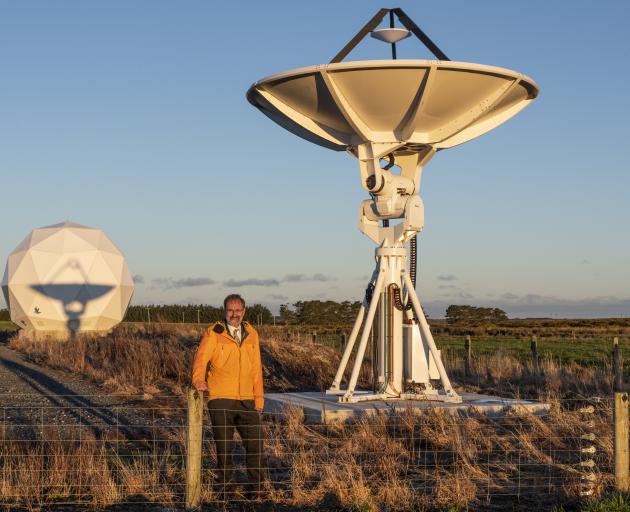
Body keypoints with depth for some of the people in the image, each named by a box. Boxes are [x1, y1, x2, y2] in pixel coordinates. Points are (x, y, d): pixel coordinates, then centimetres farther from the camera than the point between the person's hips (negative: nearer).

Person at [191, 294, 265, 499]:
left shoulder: (251, 334, 12)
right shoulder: (214, 333, -1)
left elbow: (256, 368, 13)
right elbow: (201, 357, -14)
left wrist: (259, 397, 9)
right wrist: (199, 379, -32)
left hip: (246, 400, 3)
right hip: (220, 400, -3)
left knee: (255, 442, 1)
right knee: (224, 446, 4)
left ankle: (255, 486, 18)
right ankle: (226, 487, 18)